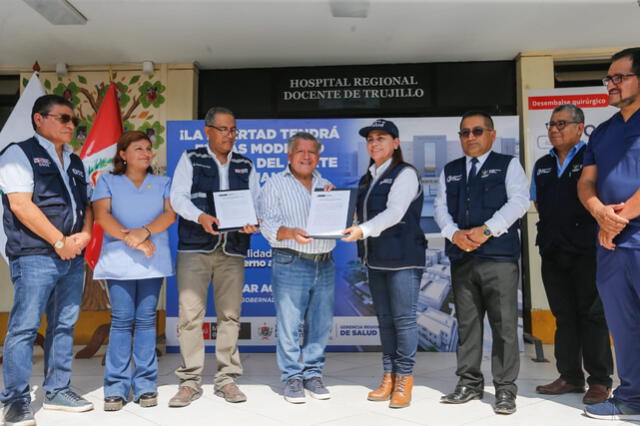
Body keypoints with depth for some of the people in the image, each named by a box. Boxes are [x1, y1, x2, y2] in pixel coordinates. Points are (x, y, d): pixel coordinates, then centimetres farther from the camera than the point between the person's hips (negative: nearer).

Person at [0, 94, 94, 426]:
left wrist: (85, 235, -3)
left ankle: (57, 391, 21)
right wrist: (60, 241, -14)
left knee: (64, 326, 11)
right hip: (35, 256, -7)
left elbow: (86, 204, 18)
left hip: (73, 258, 7)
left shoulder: (75, 162, 19)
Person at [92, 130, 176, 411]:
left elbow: (170, 214, 0)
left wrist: (144, 232, -16)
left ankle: (146, 385, 6)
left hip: (153, 260, 1)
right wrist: (130, 238, -15)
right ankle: (116, 387, 4)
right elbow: (101, 214, -3)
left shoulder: (162, 183, 15)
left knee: (146, 320, 1)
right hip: (118, 259, -1)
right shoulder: (107, 181, 12)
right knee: (121, 320, -2)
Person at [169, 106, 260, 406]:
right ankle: (190, 380, 7)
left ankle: (227, 378, 15)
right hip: (195, 247, -2)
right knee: (190, 313, -5)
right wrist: (201, 217, -21)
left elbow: (256, 202, 10)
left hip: (232, 248, 3)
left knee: (230, 314, 4)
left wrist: (253, 222, -13)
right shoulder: (190, 159, 10)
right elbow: (178, 196, -2)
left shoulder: (245, 166, 17)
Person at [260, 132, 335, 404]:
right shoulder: (276, 184, 4)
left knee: (321, 324, 9)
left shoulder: (325, 185, 17)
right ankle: (292, 377, 12)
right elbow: (269, 225, -5)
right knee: (289, 324, -2)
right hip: (291, 264, -4)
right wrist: (291, 233, -24)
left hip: (325, 263, 4)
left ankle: (313, 374, 22)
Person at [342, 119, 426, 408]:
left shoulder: (405, 174, -5)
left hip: (402, 257, -7)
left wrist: (363, 230, -31)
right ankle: (388, 377, 20)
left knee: (403, 317, -2)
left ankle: (404, 379, 8)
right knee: (384, 318, 11)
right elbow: (360, 214, 20)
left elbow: (394, 212, -19)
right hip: (375, 258, 7)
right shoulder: (367, 179, 18)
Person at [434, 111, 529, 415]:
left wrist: (486, 230, -16)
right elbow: (440, 207, 11)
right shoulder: (450, 171, 18)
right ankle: (469, 383, 19)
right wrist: (454, 233, -9)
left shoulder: (508, 165, 7)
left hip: (499, 256, -4)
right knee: (466, 322, 9)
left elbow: (519, 201, -6)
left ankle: (506, 388, 5)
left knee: (504, 324, -4)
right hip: (461, 258, 4)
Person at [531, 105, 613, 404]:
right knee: (563, 315, 10)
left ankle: (600, 380, 9)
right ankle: (570, 376, 19)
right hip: (553, 250, 5)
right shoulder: (542, 165, 15)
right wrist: (555, 226, 11)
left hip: (586, 249, -5)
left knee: (592, 314, 0)